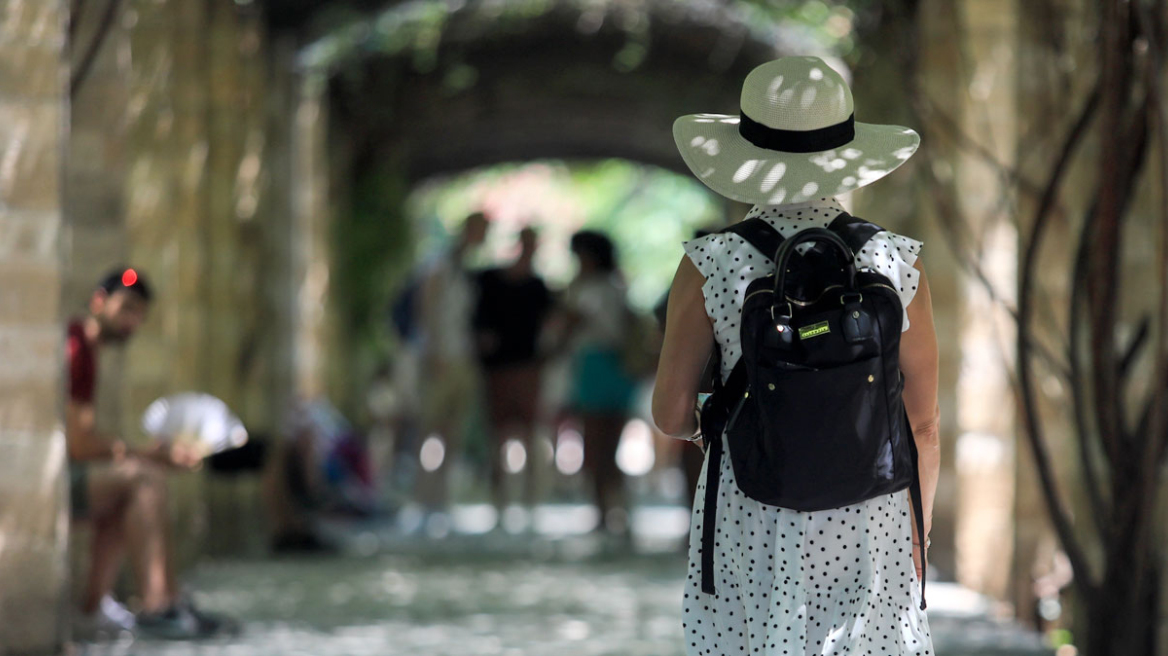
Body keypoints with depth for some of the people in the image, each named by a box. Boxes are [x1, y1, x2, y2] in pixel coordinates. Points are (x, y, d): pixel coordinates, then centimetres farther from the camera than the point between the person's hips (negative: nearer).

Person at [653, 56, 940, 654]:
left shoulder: (710, 267, -7)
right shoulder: (896, 266, -4)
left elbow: (671, 417, -2)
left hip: (751, 528, 0)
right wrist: (916, 540, 13)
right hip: (869, 529, 1)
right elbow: (923, 425, 1)